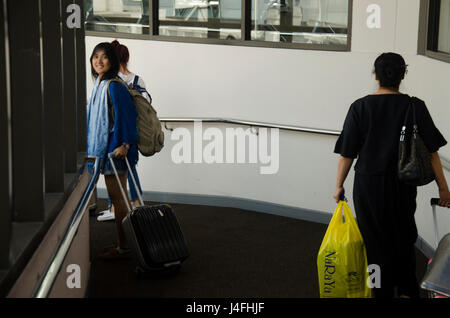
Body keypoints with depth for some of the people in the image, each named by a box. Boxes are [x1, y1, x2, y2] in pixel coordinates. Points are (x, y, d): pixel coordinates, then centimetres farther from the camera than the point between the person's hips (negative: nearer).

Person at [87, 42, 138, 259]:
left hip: (115, 148, -10)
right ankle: (122, 243, 22)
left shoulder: (114, 87, -15)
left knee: (117, 197, -4)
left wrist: (125, 144, -25)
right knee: (116, 197, 14)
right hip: (104, 148, 10)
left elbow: (126, 115, -20)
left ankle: (123, 247, 4)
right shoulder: (99, 85, 14)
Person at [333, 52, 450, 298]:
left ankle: (383, 292, 19)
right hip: (403, 186, 1)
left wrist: (339, 185, 5)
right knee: (404, 240, 23)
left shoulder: (360, 107, -8)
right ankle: (407, 291, 27)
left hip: (368, 185, -1)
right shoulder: (415, 107, -8)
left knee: (376, 242, 12)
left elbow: (347, 154, -7)